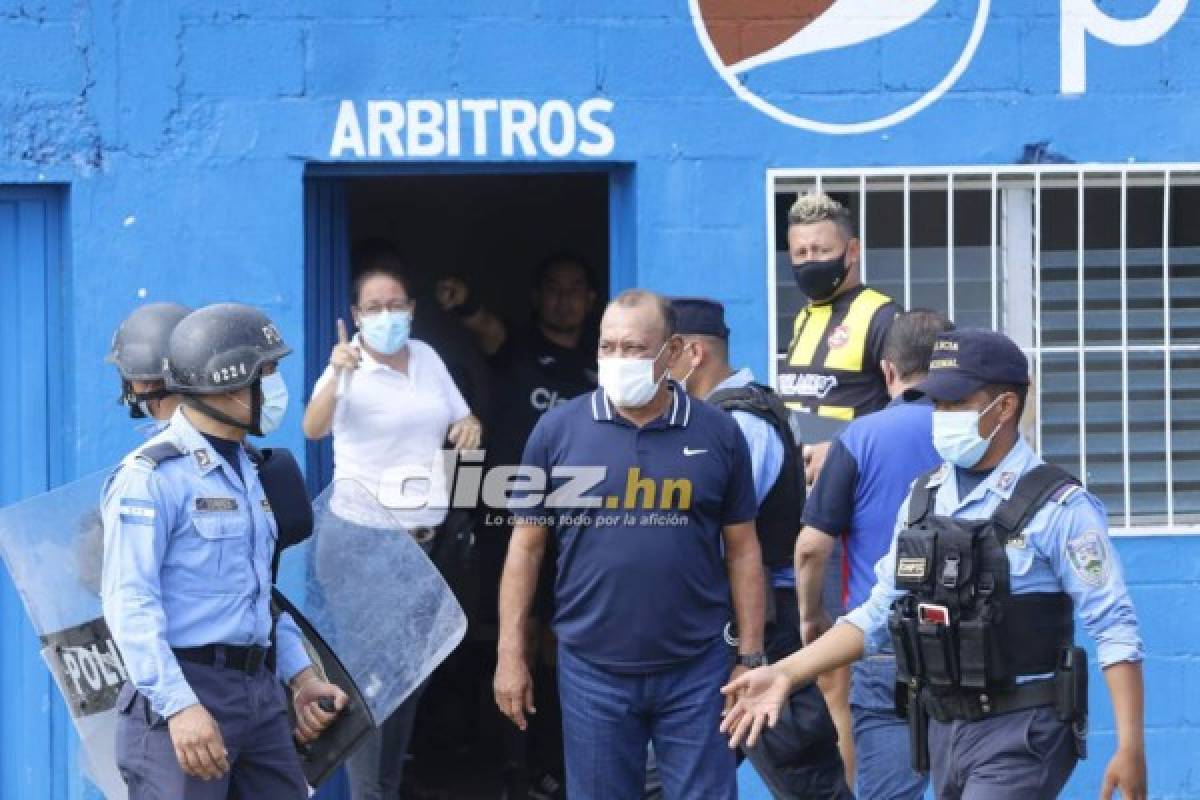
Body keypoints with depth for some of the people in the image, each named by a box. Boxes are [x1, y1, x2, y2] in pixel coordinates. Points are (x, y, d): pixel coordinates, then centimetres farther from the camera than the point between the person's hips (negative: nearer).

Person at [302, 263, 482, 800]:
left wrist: (469, 427, -3)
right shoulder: (349, 368, -11)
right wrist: (334, 375, -46)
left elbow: (460, 420, 21)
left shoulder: (427, 358, 8)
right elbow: (313, 429, -28)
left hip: (426, 537, 7)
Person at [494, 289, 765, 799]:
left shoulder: (717, 435, 0)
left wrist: (751, 657, 2)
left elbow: (742, 550, 6)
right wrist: (511, 654, 0)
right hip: (592, 671, 0)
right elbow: (527, 546, 4)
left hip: (694, 672, 0)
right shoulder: (558, 430, 0)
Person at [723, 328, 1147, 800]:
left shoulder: (1057, 507, -10)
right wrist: (786, 673, 6)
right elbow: (878, 614, 15)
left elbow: (1114, 630, -12)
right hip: (943, 727, 7)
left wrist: (1130, 744, -20)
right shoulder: (923, 499, 10)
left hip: (1022, 732, -6)